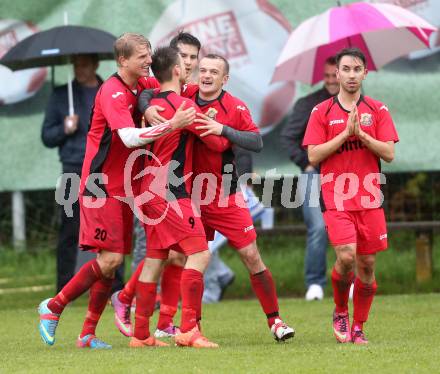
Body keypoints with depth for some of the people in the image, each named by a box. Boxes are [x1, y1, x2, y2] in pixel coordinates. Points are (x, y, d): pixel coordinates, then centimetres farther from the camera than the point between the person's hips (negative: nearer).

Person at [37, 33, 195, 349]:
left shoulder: (139, 88, 9)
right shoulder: (113, 92, -16)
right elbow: (129, 137, -29)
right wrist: (170, 126, -37)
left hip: (123, 187, 9)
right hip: (102, 187, -9)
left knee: (113, 261, 6)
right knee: (110, 258, -13)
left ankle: (88, 335, 9)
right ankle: (53, 307, 2)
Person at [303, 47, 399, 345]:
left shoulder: (378, 110, 8)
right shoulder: (321, 112, 6)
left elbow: (389, 154, 0)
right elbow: (313, 156, -3)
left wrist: (360, 133, -12)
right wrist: (346, 133, -11)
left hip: (369, 197, 2)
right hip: (336, 197, -2)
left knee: (367, 264, 1)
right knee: (346, 256, -19)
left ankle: (358, 327, 15)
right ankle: (340, 312, 7)